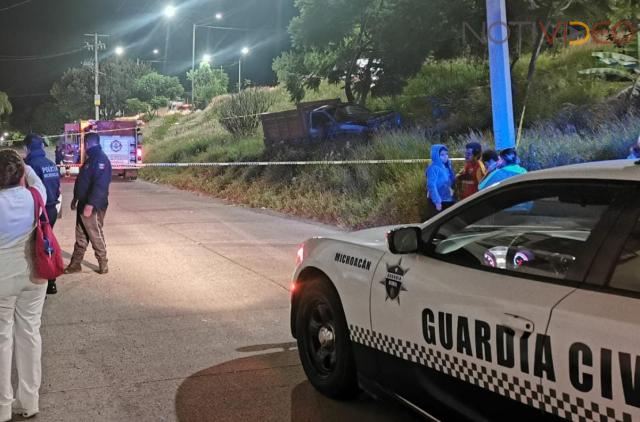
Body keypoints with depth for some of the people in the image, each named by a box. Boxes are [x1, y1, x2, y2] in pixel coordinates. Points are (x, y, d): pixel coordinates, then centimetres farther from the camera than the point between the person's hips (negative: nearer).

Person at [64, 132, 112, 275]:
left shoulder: (100, 159, -17)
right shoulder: (91, 158, 16)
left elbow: (100, 185, -26)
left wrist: (90, 204, -28)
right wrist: (76, 198, 24)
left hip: (93, 207, -10)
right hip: (84, 204, 10)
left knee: (95, 236, 0)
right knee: (81, 236, 14)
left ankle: (103, 265, 11)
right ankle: (75, 264, 21)